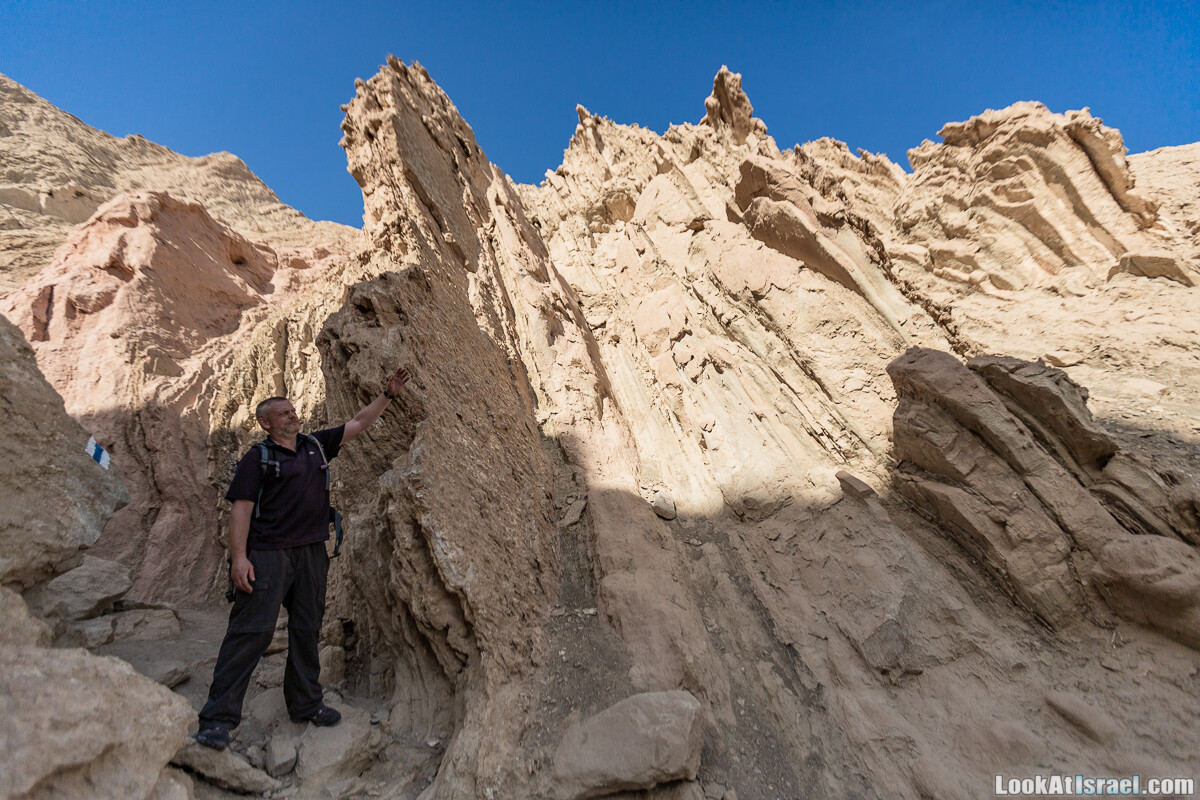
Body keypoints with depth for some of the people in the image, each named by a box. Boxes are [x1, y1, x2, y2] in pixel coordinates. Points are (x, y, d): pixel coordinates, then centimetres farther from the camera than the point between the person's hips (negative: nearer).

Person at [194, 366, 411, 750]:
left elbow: (358, 423, 16)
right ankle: (218, 716, 5)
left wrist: (388, 394, 11)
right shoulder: (257, 458, -2)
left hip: (312, 553, 6)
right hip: (268, 555, -5)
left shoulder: (316, 445, 12)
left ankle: (305, 703, 27)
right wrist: (239, 556, -17)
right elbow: (242, 507, -8)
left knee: (307, 629, 13)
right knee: (251, 629, -6)